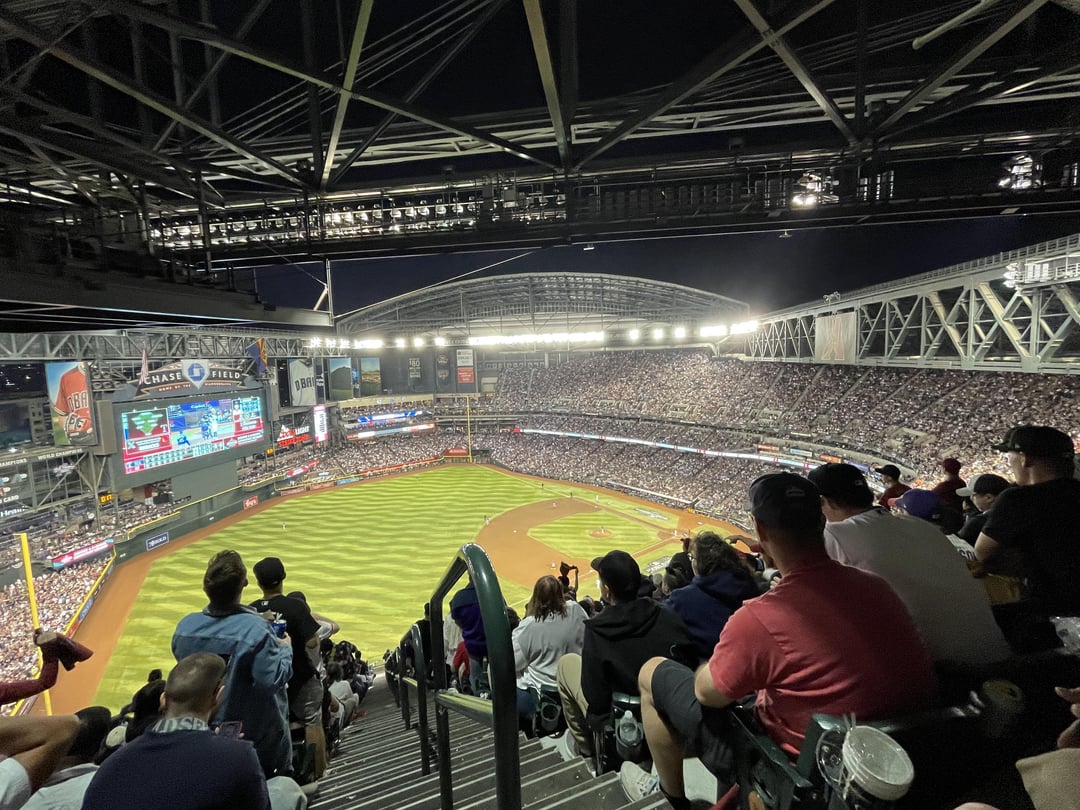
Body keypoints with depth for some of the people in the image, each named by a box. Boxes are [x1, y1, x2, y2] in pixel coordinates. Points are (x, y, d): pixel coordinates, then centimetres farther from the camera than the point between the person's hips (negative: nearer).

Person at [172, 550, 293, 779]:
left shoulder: (185, 627, -13)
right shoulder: (255, 630, -31)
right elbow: (273, 680, -28)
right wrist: (285, 649, -12)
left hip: (208, 729, 6)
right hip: (258, 732, -5)